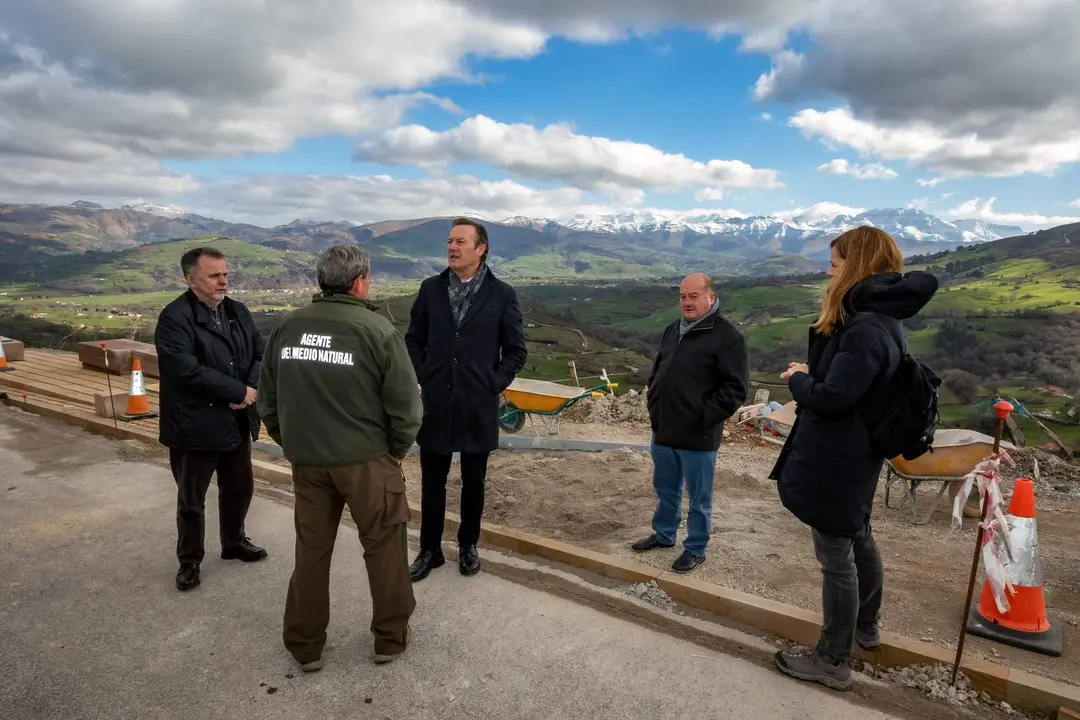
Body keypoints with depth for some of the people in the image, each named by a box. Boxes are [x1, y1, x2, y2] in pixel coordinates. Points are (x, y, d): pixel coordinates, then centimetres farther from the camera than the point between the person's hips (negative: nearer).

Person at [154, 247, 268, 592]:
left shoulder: (238, 311, 7)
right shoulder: (174, 318, -16)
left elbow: (261, 352, 5)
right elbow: (187, 371, -26)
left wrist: (252, 388, -14)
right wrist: (239, 391, -20)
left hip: (237, 421, 7)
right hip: (195, 426, -6)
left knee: (240, 487, 20)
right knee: (191, 499, 10)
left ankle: (234, 542, 42)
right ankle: (190, 560, 29)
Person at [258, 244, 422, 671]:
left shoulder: (287, 327, 0)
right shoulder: (377, 330, -14)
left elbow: (268, 399, 8)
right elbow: (405, 404, -12)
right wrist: (397, 451, 4)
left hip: (305, 460, 5)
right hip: (366, 460, -4)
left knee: (311, 550, 18)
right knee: (384, 547, 13)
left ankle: (305, 646, 32)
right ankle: (391, 637, 28)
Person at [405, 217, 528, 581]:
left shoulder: (502, 294, -3)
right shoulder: (430, 288, 4)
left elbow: (516, 351, 1)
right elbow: (413, 339, 11)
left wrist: (494, 384, -6)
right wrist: (422, 377, 0)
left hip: (478, 406, -2)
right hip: (435, 404, 2)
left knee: (473, 482, 12)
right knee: (432, 482, 11)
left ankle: (468, 545, 32)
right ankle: (430, 550, 27)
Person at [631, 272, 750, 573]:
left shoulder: (728, 336, -13)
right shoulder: (672, 330, 11)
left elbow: (736, 388, -17)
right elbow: (658, 369, 23)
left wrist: (705, 417, -19)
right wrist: (652, 395, 9)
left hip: (698, 436, -7)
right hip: (663, 431, 7)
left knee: (699, 499, 10)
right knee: (665, 490, 23)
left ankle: (695, 549, 26)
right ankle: (663, 535, 41)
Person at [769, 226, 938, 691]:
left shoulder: (866, 329, -26)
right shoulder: (881, 319, 7)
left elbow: (831, 396, -30)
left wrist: (798, 378, -11)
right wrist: (810, 375, -1)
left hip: (835, 460, -10)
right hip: (852, 455, 10)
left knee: (835, 556, 2)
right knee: (858, 537, 25)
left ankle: (832, 661, 18)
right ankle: (865, 627, 47)